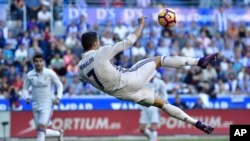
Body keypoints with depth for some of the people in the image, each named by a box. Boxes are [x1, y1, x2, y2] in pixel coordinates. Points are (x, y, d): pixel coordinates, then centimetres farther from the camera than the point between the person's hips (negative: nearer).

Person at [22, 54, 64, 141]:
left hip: (47, 104, -4)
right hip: (35, 105, 4)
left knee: (41, 128, -20)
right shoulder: (29, 75, 1)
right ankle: (59, 133, 35)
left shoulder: (50, 73, -6)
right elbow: (25, 88, 12)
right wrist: (26, 97, -8)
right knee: (40, 130, 9)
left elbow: (59, 85, 5)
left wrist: (58, 98, -9)